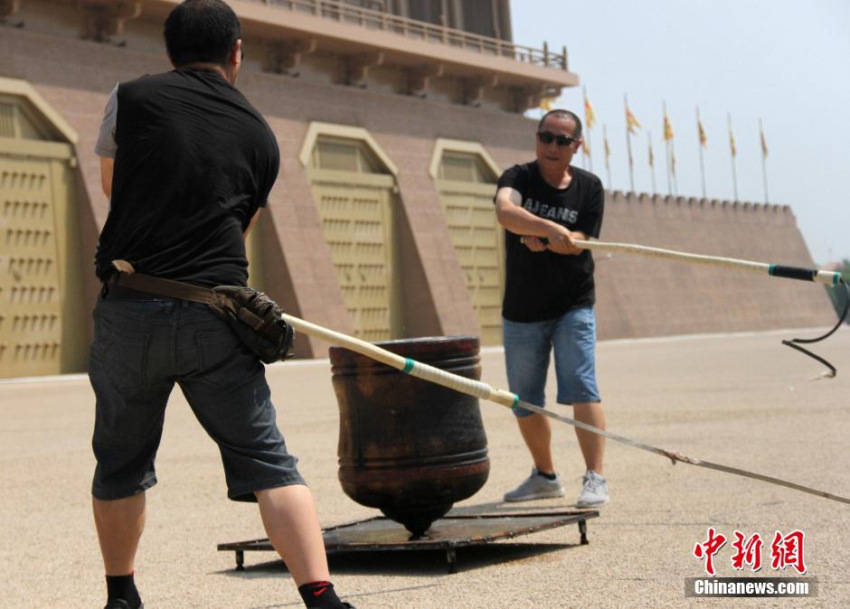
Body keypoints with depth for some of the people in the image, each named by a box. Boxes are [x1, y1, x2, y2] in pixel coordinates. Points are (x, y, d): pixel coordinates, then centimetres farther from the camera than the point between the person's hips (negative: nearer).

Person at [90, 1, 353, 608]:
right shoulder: (260, 135, 9)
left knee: (121, 464, 18)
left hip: (128, 313, 0)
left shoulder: (131, 98, 4)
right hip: (216, 317, 0)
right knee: (269, 463, -1)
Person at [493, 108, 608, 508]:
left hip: (572, 307, -1)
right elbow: (505, 212, -30)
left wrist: (538, 241, -26)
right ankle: (545, 476, 29)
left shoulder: (589, 188, -1)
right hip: (520, 311, 2)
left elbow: (578, 244, -10)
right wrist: (550, 229, -45)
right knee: (524, 401, 10)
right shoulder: (518, 178, -6)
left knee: (581, 389, -16)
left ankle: (595, 478, -16)